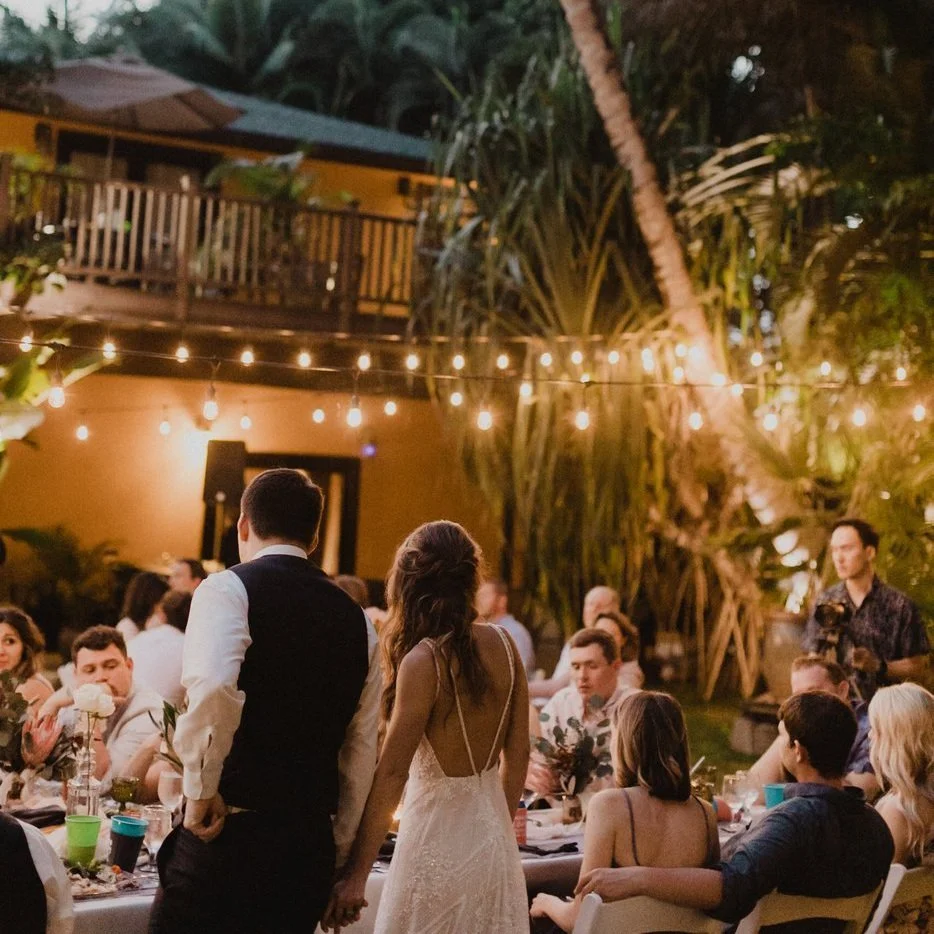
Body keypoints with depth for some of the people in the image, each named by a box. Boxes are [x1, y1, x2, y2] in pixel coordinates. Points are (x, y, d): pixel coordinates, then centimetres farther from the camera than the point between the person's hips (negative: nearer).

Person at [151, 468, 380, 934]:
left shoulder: (229, 588, -5)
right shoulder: (355, 618, 12)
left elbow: (212, 688, -26)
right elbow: (361, 753, 14)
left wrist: (201, 789, -13)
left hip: (229, 838, -6)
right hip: (311, 846, 6)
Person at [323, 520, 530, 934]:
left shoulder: (424, 660, -17)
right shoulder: (502, 644, -1)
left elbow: (391, 774, -18)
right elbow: (518, 753, 7)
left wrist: (356, 876, -14)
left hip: (438, 841, -6)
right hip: (494, 840, 6)